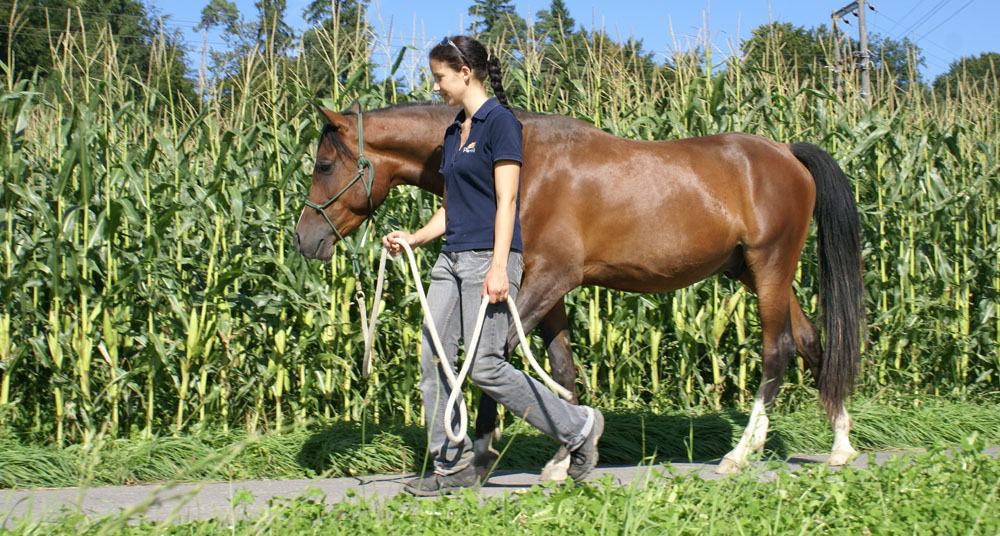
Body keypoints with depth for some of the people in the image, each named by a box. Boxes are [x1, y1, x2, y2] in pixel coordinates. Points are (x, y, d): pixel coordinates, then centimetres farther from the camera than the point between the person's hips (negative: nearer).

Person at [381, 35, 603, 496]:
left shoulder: (500, 122, -8)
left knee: (484, 366, -9)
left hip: (488, 257, -9)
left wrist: (498, 267, -22)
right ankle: (452, 467, 10)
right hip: (451, 258, 9)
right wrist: (414, 238, 6)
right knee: (432, 359, 2)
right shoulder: (453, 133, 17)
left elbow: (506, 200, -15)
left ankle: (578, 426, 6)